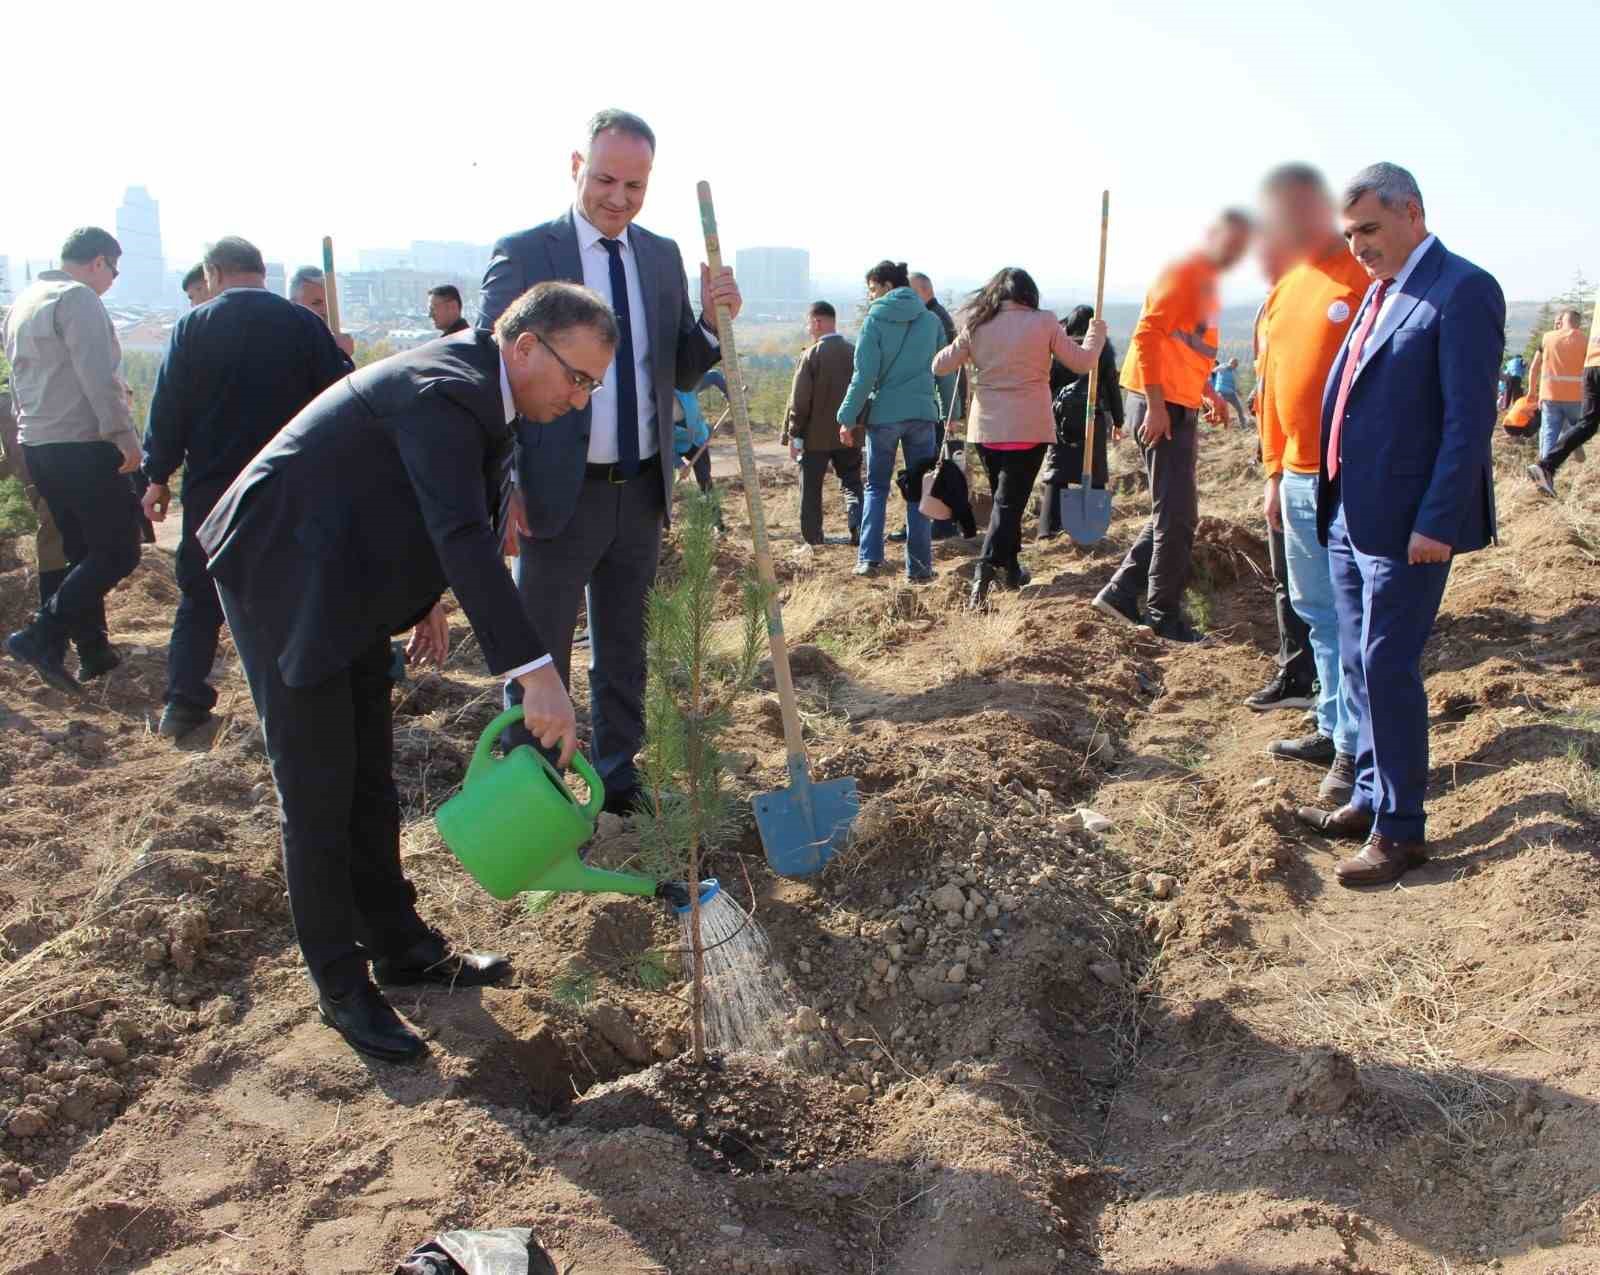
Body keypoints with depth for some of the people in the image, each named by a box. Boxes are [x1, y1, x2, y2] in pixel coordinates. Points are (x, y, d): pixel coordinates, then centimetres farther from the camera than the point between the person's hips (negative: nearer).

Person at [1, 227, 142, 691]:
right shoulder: (78, 298, -11)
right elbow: (97, 375, -20)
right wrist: (125, 435, -19)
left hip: (37, 445, 9)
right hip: (83, 446, -9)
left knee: (83, 552, 16)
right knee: (118, 553, -6)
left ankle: (94, 651, 19)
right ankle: (42, 636, -12)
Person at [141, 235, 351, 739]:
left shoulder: (192, 326, -3)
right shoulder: (303, 324, -2)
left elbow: (167, 406, -2)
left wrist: (158, 475, 7)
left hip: (211, 487, 0)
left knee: (200, 596, 10)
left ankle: (183, 703, 10)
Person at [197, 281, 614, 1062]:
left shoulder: (468, 380, 4)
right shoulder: (446, 392, -27)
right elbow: (464, 537, -40)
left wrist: (426, 599, 12)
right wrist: (534, 673, -45)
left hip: (349, 581, 10)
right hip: (284, 580, -10)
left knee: (370, 778, 16)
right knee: (318, 794, -2)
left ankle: (399, 946, 28)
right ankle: (341, 987, 10)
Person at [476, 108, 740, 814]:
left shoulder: (663, 256, 7)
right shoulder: (522, 254, -8)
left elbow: (681, 373, 9)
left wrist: (712, 321, -11)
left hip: (643, 491, 5)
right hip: (559, 492, -5)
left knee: (623, 647, 18)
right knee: (538, 652, 5)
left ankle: (617, 776, 33)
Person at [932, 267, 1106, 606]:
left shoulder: (977, 325, 1)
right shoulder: (1044, 322, -6)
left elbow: (940, 366, 8)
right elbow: (1081, 362, 1)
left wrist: (961, 348, 27)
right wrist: (1097, 333, 20)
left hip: (987, 428, 3)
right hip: (1029, 429, -3)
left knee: (1003, 496, 19)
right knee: (1010, 500, -3)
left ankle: (1010, 568, 26)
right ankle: (988, 564, -21)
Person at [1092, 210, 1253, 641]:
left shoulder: (1206, 281, 18)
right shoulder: (1183, 273, -11)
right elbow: (1147, 337, -20)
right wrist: (1156, 405, -24)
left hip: (1180, 406, 10)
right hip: (1161, 407, -10)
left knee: (1173, 513, 14)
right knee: (1177, 516, -6)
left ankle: (1120, 593, 18)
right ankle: (1164, 617, 3)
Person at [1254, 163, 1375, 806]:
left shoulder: (1369, 277, -10)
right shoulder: (1286, 289, 15)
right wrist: (1275, 472, 18)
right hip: (1299, 480, 8)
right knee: (1317, 611, 14)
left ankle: (1357, 749, 7)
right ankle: (1334, 730, 25)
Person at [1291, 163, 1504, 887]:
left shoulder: (1463, 291, -11)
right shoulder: (1377, 292, 16)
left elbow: (1469, 419, -16)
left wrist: (1437, 522, -19)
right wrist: (1328, 501, 14)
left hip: (1406, 526, -8)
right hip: (1349, 518, 8)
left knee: (1387, 669, -4)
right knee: (1357, 666, 14)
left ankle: (1401, 831, 7)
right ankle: (1371, 800, 27)